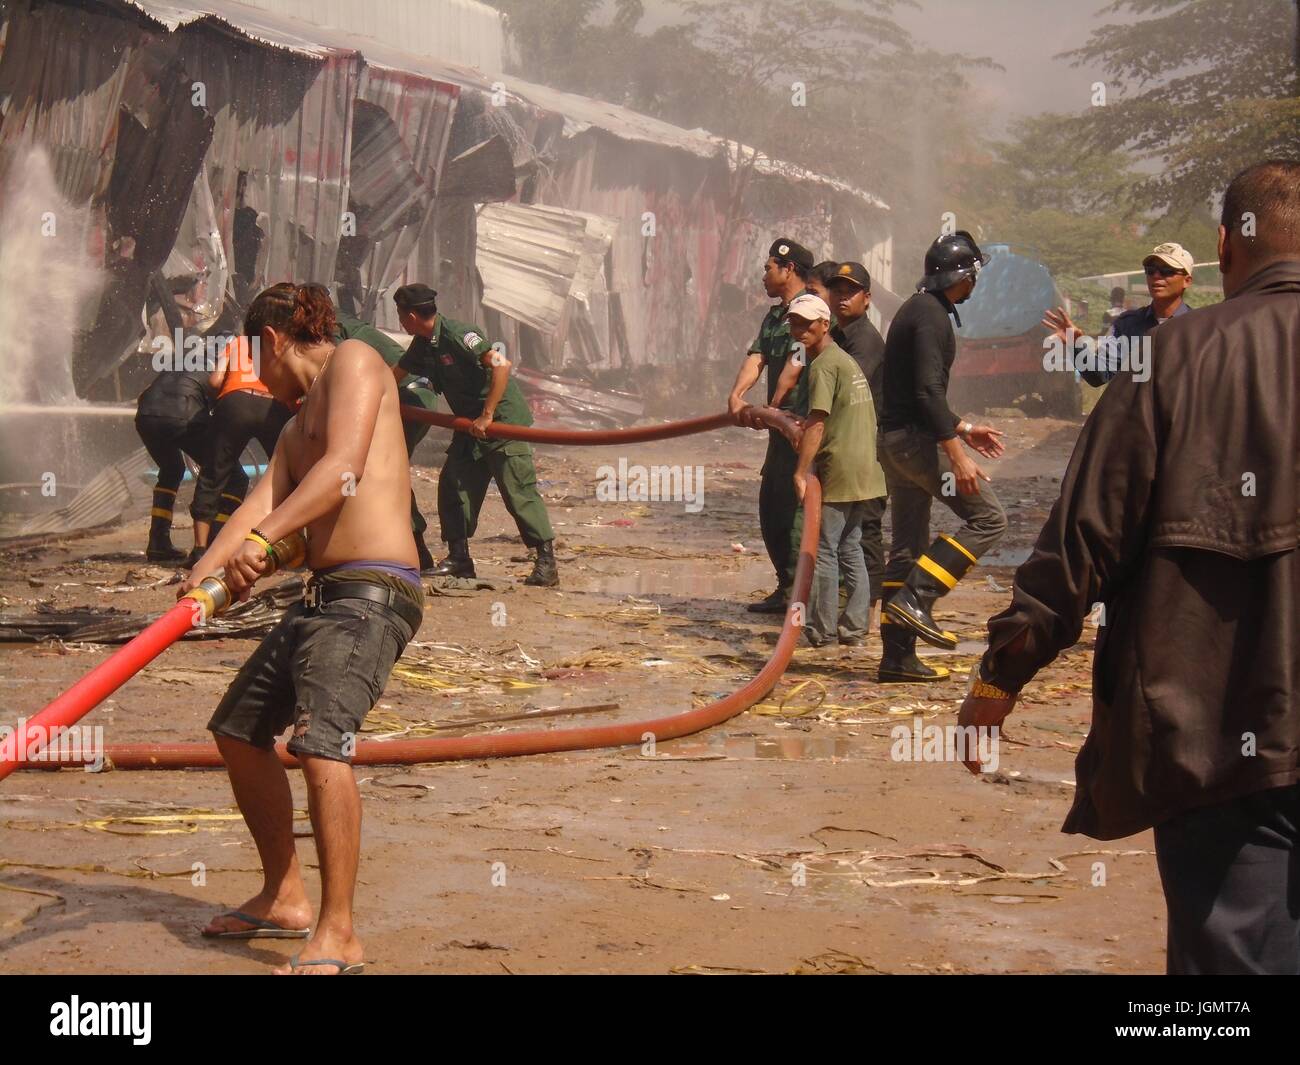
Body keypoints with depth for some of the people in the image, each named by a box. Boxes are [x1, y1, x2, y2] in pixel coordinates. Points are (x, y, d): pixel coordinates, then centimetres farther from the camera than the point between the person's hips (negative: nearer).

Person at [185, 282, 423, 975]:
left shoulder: (354, 361, 0)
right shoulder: (296, 430, 25)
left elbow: (344, 469, -17)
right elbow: (259, 505, 9)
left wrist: (264, 538, -25)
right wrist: (201, 578, -8)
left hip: (372, 594, -10)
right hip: (321, 598, 11)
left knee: (321, 743, -24)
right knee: (238, 731, 18)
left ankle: (337, 937, -20)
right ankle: (284, 898, 29)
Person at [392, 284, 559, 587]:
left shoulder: (457, 334, -20)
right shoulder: (423, 345, 8)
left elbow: (501, 364, -29)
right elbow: (395, 374, 26)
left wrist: (487, 415, -29)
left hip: (502, 420, -9)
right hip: (470, 426, 9)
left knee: (518, 491, -9)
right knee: (454, 484, 5)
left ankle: (546, 562, -5)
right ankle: (459, 558, 13)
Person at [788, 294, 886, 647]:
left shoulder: (823, 365, -11)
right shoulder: (846, 359, 19)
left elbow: (817, 422, -20)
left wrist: (801, 472, -22)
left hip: (838, 471, -9)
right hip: (865, 469, 9)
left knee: (823, 548, -3)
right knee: (850, 548, 13)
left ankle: (821, 628, -1)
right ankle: (855, 625, 14)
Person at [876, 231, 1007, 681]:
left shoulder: (916, 310, 19)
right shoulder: (931, 315, -13)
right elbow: (929, 392, -22)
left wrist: (964, 428, 29)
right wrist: (957, 455, -24)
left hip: (895, 439, 10)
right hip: (915, 439, -10)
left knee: (907, 545, 10)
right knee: (988, 518, -7)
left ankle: (898, 656, 11)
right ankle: (915, 597, -14)